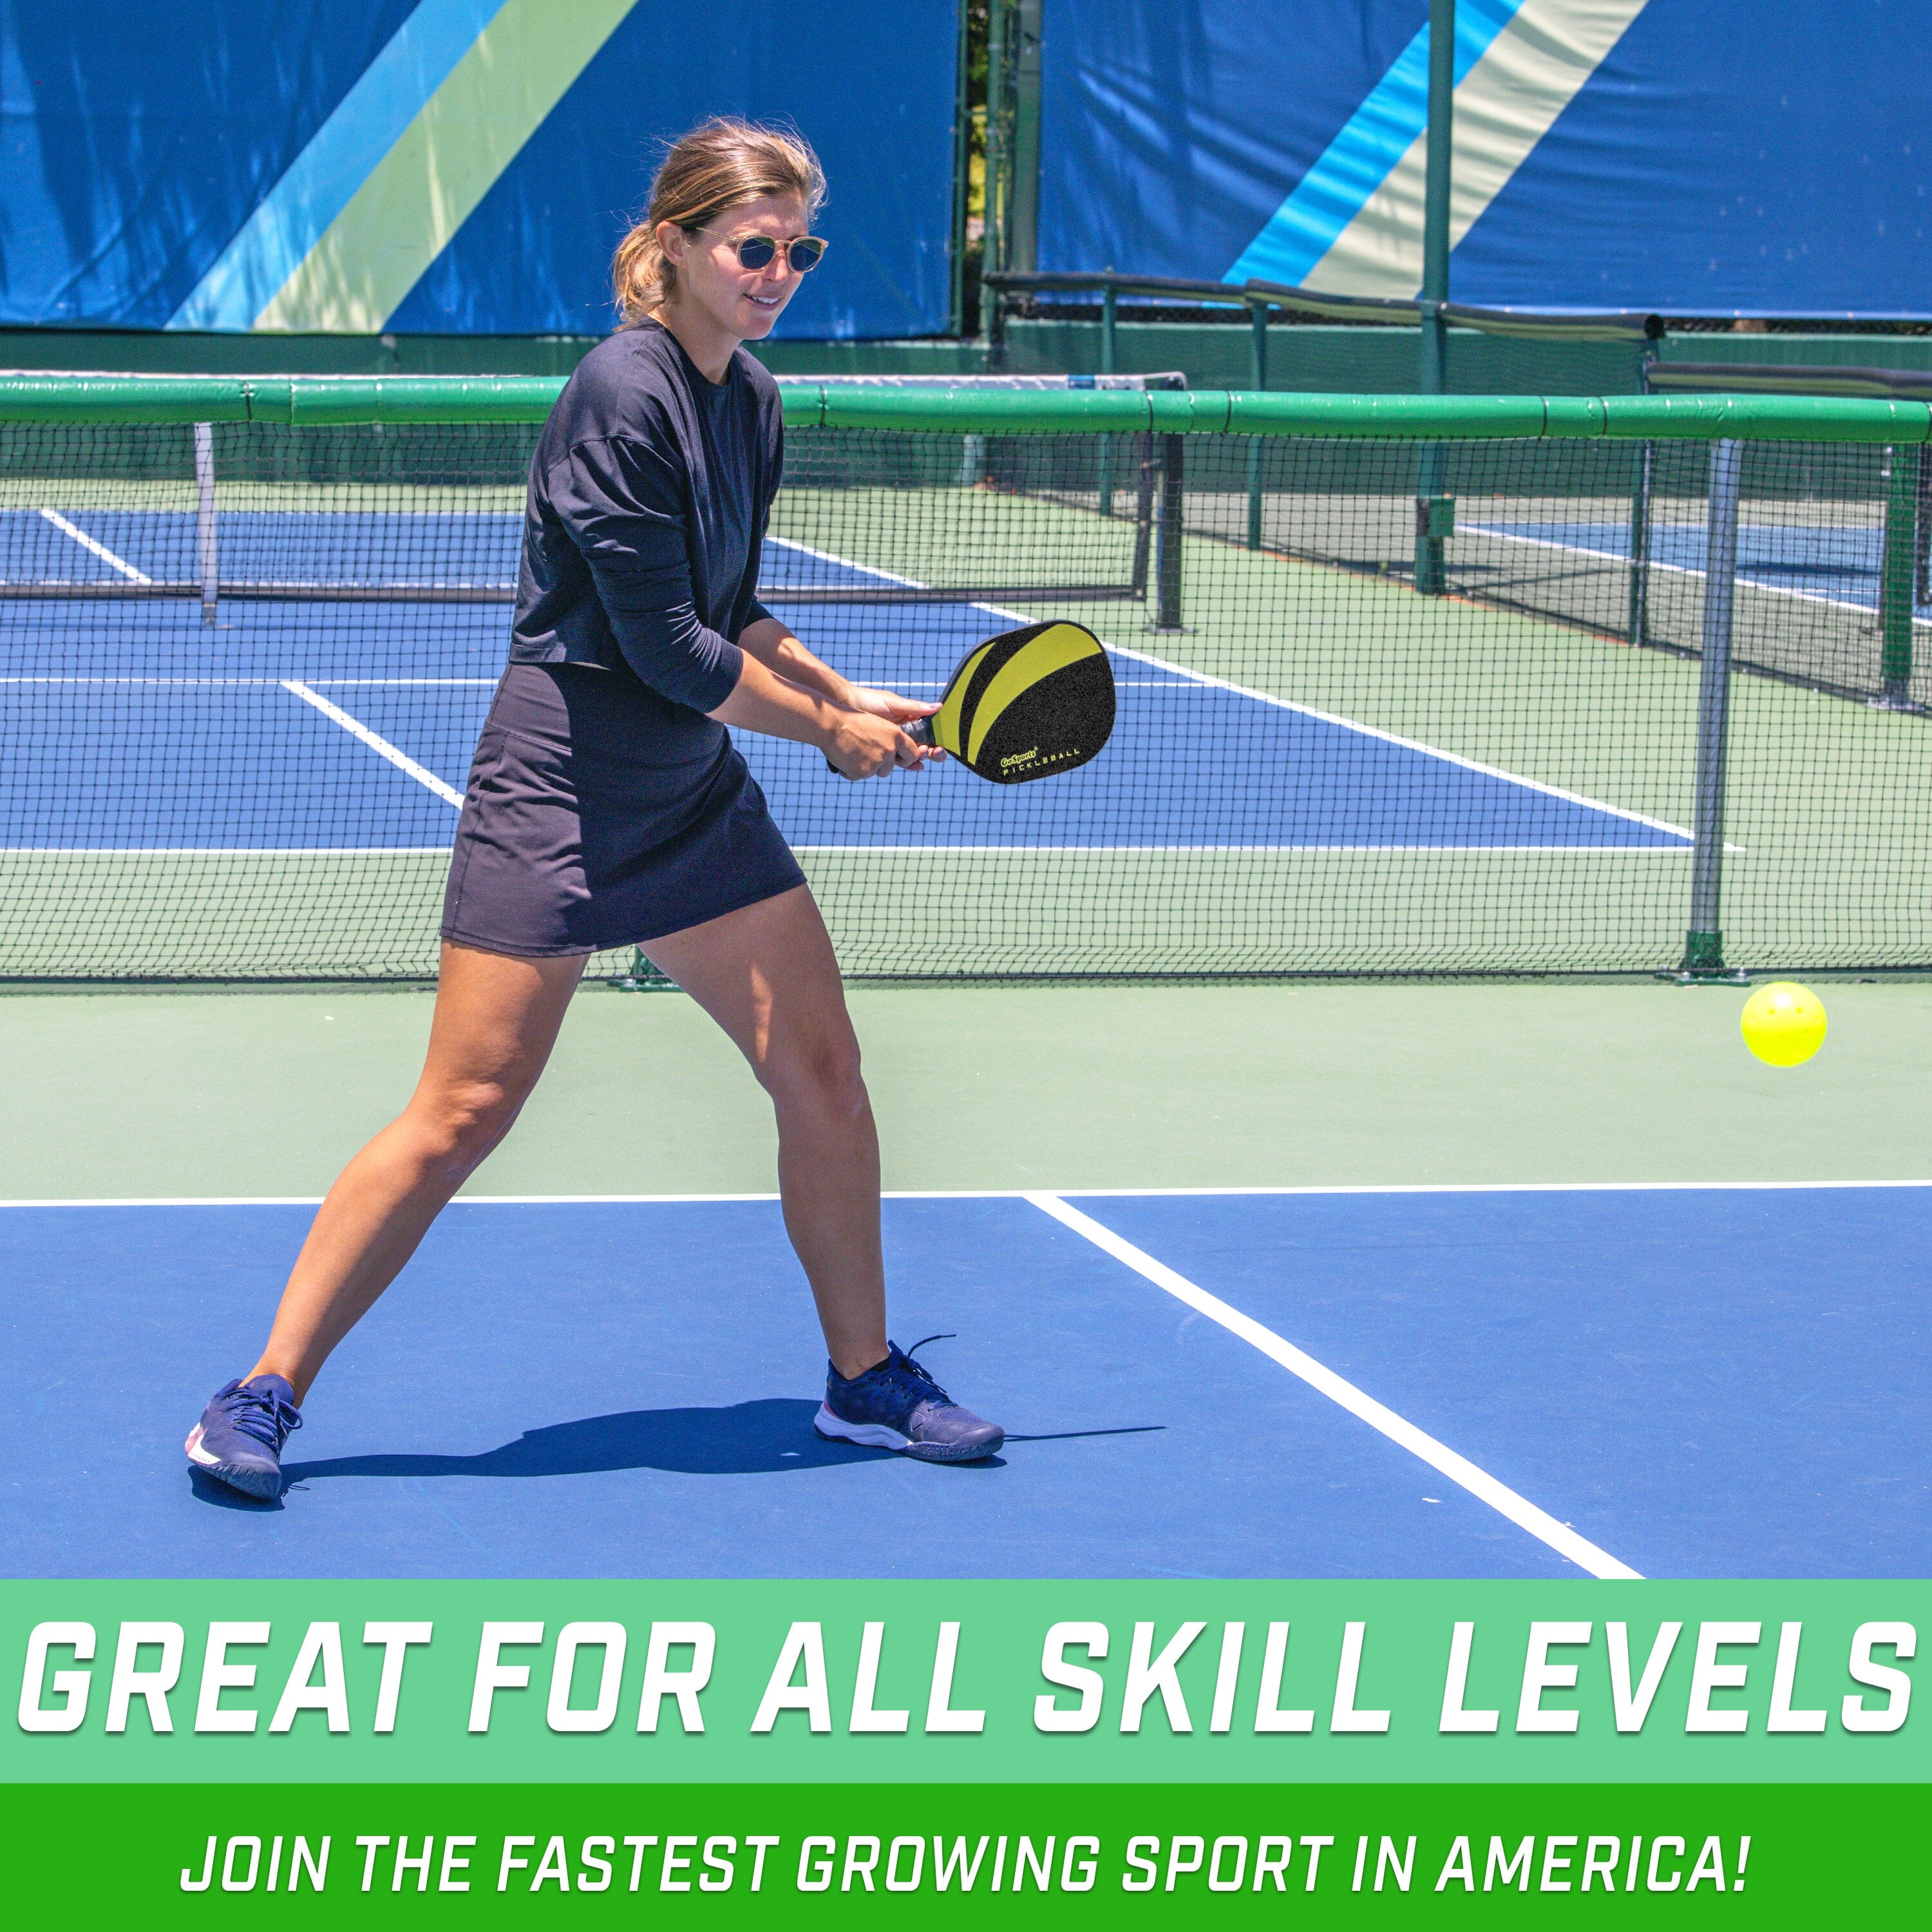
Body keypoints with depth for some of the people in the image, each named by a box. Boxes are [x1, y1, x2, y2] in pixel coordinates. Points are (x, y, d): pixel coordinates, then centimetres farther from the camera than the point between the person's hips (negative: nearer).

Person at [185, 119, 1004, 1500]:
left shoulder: (754, 404, 8)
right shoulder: (624, 395, -18)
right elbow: (667, 649, -19)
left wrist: (847, 696, 7)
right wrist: (827, 729, -7)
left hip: (697, 790, 8)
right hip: (559, 794, -8)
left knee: (822, 1065, 6)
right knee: (466, 1111, -9)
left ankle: (866, 1380, 22)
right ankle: (265, 1395, 0)